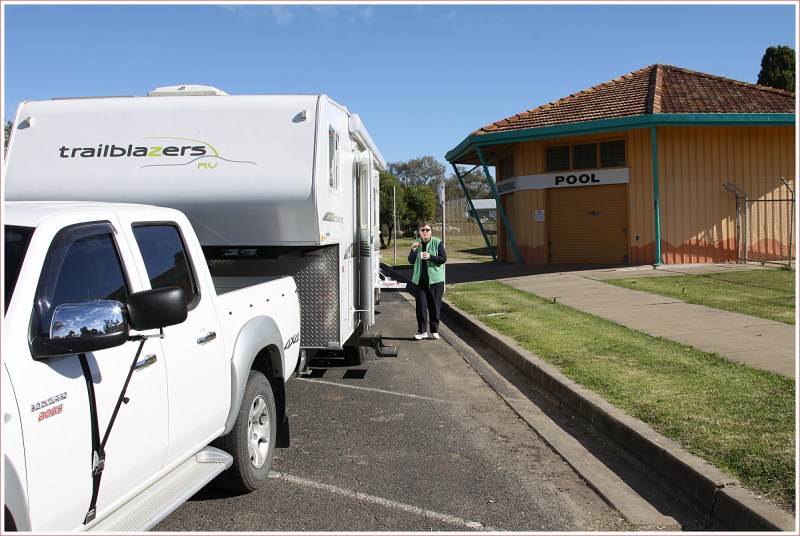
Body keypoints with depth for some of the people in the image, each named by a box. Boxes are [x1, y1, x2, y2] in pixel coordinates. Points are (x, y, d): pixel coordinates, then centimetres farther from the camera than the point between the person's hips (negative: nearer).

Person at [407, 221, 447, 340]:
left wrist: (430, 257, -21)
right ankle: (422, 331, 8)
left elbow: (444, 259, -7)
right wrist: (413, 250, -13)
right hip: (420, 279, 2)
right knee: (421, 305, -1)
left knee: (435, 306, 4)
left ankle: (434, 331, 16)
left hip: (435, 279, -2)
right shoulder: (416, 243, 6)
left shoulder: (438, 243, -5)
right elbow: (411, 261, 5)